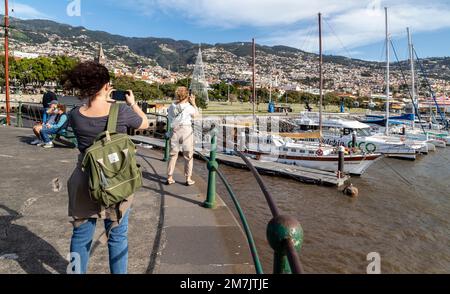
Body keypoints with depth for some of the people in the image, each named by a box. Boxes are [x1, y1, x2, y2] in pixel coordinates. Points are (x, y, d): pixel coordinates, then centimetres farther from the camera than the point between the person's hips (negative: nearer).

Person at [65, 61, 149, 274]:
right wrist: (132, 103, 14)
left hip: (85, 184, 2)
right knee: (117, 236, 14)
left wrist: (98, 100, 16)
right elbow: (144, 123, 2)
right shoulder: (122, 111, -18)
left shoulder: (76, 115, -11)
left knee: (81, 235, 18)